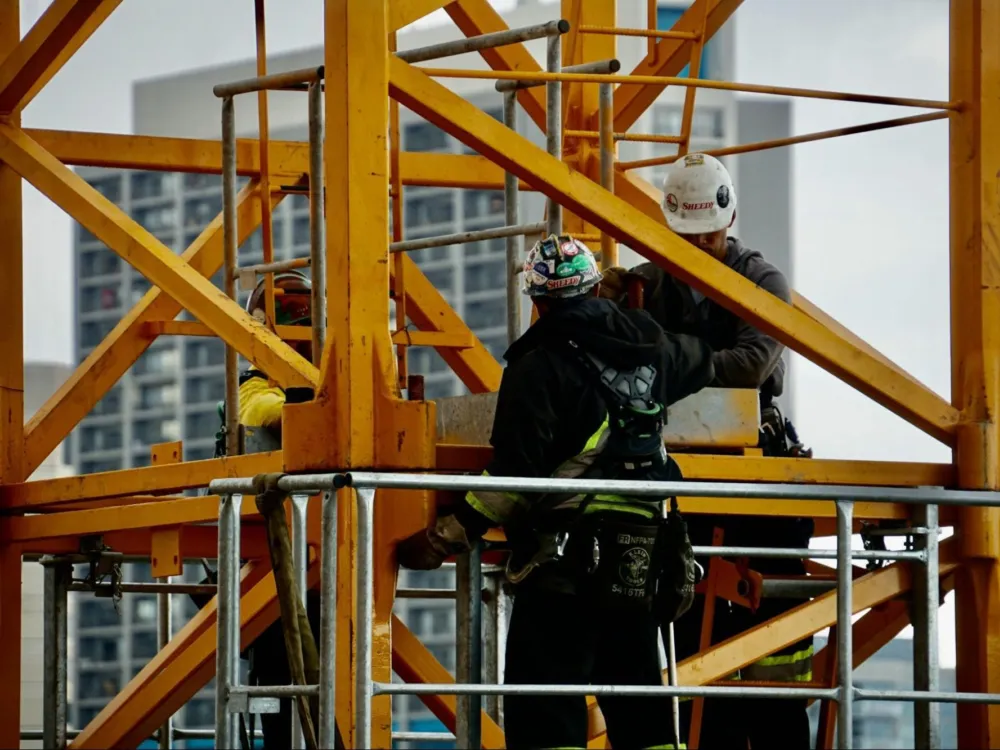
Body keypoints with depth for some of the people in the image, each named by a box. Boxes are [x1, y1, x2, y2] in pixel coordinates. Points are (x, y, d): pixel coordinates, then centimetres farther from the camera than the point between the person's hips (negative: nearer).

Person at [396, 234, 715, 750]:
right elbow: (700, 361, 35)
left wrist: (445, 538, -12)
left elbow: (513, 477, -16)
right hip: (638, 562, 6)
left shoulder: (539, 367, -8)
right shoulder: (648, 349, 11)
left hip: (563, 569, -6)